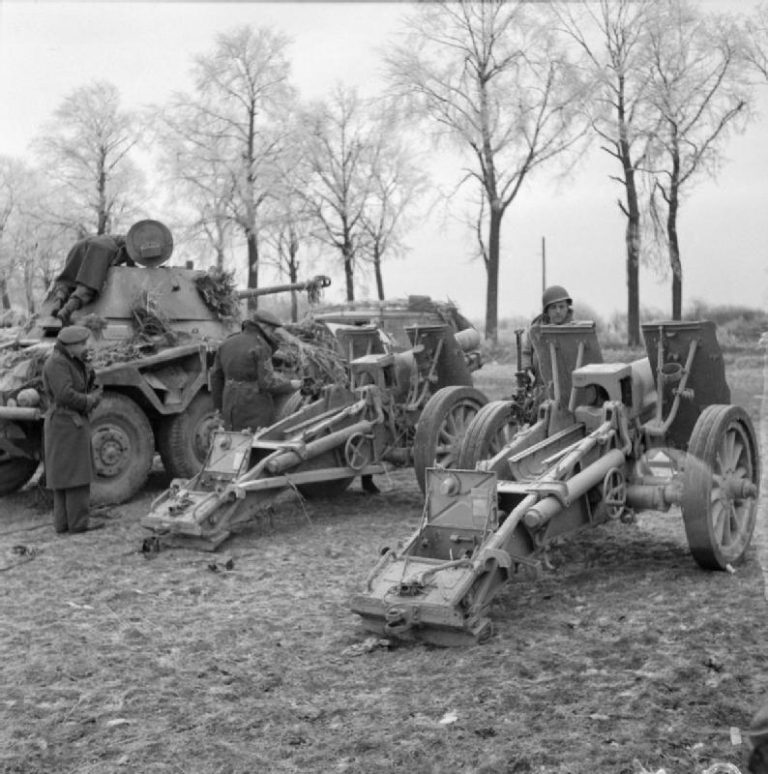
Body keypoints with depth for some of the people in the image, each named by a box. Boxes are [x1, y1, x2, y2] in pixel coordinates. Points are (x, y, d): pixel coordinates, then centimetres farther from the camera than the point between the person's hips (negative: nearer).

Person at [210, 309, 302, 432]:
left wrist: (220, 406, 19)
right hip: (256, 408, -6)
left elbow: (216, 375, 11)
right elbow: (268, 382, -19)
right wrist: (290, 385, -2)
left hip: (233, 407, 6)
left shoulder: (227, 343, 6)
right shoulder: (261, 347, -14)